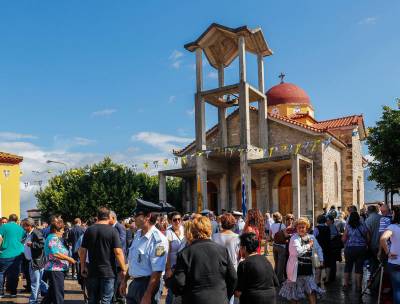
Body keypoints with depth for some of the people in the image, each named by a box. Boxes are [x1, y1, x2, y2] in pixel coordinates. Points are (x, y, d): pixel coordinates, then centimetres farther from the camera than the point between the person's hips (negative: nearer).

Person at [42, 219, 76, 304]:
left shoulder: (57, 238, 18)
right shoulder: (53, 238, -15)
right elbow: (55, 253, -26)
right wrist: (69, 259, -20)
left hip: (58, 269, 10)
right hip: (55, 269, -10)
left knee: (51, 292, 19)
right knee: (58, 294, -4)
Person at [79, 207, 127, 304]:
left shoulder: (89, 230, 3)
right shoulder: (113, 230, -9)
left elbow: (82, 250, 4)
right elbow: (118, 252, -14)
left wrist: (83, 266, 15)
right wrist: (123, 269, -6)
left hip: (92, 271, 4)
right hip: (108, 271, -4)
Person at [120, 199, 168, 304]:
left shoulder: (158, 240, -22)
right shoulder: (138, 234, 5)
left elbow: (157, 272, -23)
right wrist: (125, 281, 19)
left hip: (148, 285, -8)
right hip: (134, 284, 8)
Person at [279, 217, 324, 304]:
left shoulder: (311, 237, 6)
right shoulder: (294, 238, -10)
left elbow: (318, 248, 22)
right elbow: (298, 251, -27)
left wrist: (321, 259, 9)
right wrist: (308, 245, -13)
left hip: (308, 268, 4)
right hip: (297, 269, -4)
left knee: (312, 291, 1)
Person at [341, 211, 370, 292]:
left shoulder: (348, 226, -6)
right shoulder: (363, 226, -1)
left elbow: (343, 239, -6)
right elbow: (368, 238, 0)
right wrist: (365, 244, 18)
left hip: (350, 248, -1)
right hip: (361, 249, 1)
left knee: (348, 266, 13)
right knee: (359, 268, 8)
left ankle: (345, 285, 17)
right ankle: (358, 286, 13)